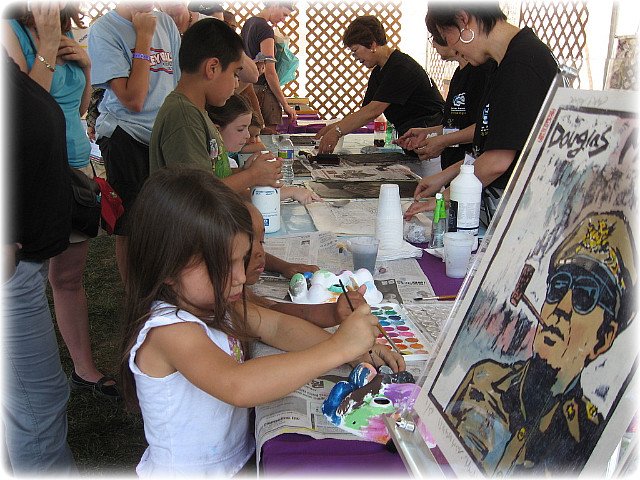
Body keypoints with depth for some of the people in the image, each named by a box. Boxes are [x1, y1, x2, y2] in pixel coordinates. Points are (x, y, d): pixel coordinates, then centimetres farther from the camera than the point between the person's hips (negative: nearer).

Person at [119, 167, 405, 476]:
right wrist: (337, 348, -38)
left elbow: (275, 326, 1)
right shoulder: (167, 329, -27)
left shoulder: (211, 300, -2)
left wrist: (357, 351, -13)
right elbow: (237, 386, -41)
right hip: (190, 472, -7)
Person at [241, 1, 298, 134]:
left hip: (248, 87, 10)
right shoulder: (265, 29, -14)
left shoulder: (248, 23, 14)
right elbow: (269, 72, -19)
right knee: (269, 133, -9)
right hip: (262, 89, -10)